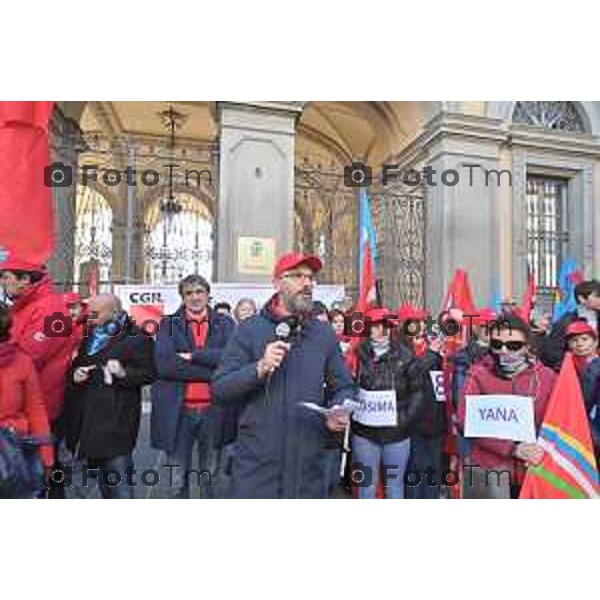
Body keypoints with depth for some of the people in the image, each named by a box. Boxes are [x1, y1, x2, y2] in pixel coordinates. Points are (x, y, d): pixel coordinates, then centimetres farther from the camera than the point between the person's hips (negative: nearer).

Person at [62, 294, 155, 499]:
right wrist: (74, 375, 2)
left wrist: (124, 373, -27)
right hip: (88, 418, 8)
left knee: (118, 476, -7)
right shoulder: (89, 336, 14)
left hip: (116, 419, -7)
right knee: (99, 473, 20)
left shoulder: (136, 337, -9)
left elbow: (149, 373, -10)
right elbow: (74, 366, 24)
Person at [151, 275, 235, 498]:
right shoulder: (169, 324, 3)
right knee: (177, 481, 12)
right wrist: (211, 370, -14)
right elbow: (163, 364, -13)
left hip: (214, 410, 1)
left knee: (210, 478, 16)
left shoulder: (225, 324, 5)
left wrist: (192, 356, -15)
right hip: (177, 411, 0)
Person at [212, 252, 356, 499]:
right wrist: (259, 369, -20)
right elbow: (219, 390, -6)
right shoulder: (249, 330, -2)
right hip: (256, 464, -2)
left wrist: (340, 412, -8)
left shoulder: (324, 333, 6)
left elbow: (343, 387, 12)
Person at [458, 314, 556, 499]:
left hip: (533, 469, 3)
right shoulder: (479, 373, -4)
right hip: (488, 469, -2)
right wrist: (512, 448, -18)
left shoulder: (546, 376, 3)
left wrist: (542, 451, -13)